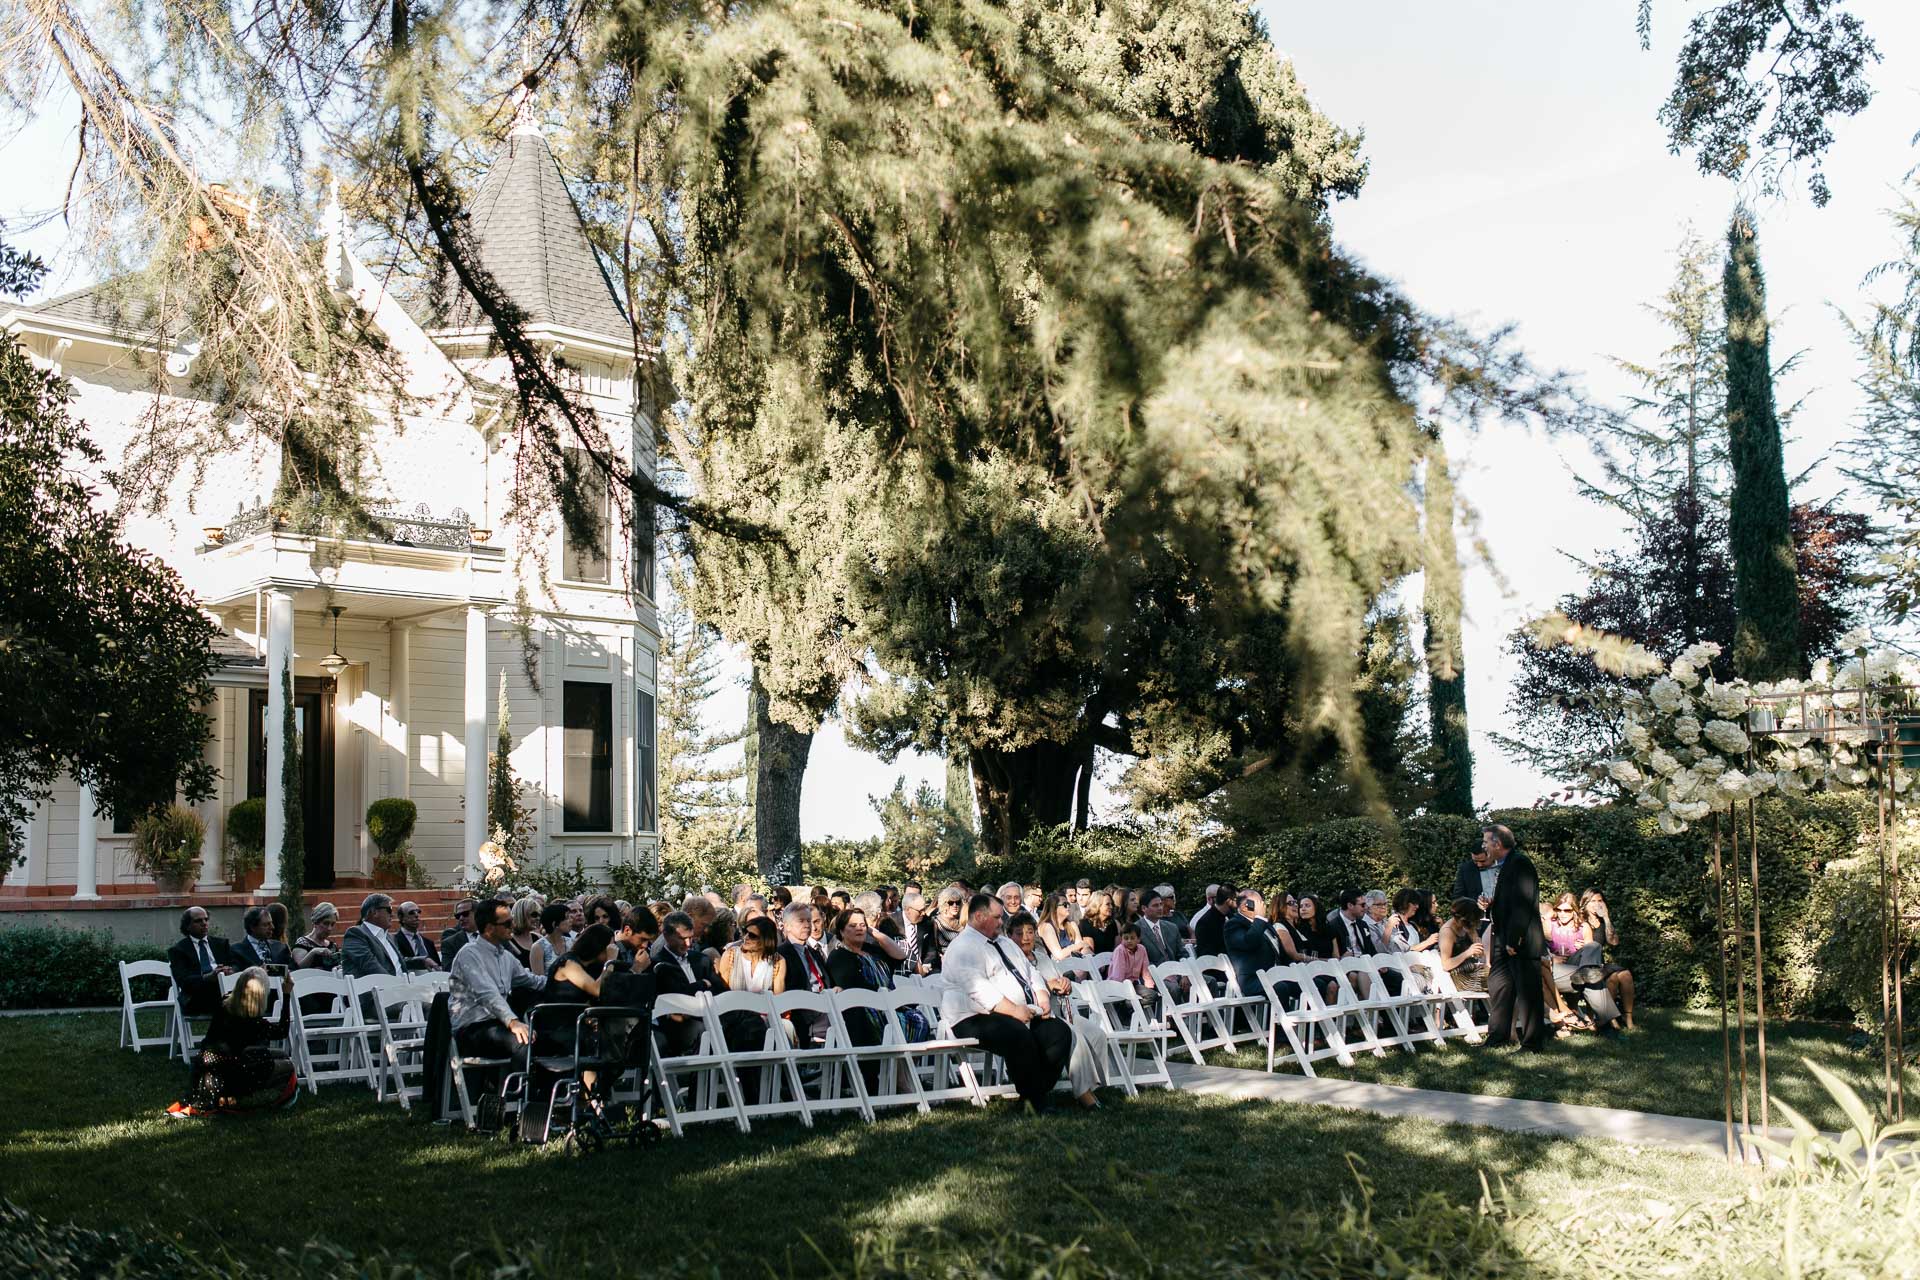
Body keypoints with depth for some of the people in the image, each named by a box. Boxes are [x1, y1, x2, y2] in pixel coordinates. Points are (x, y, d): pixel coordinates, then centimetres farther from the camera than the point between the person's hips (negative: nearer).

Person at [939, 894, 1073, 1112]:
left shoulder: (1004, 943, 23)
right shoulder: (964, 947, -7)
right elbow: (978, 988, -20)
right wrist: (1012, 1010, -24)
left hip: (1021, 1013, 9)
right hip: (975, 1020, -9)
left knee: (1058, 1030, -9)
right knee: (1018, 1035, -35)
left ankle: (1040, 1093, -10)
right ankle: (1033, 1102, -23)